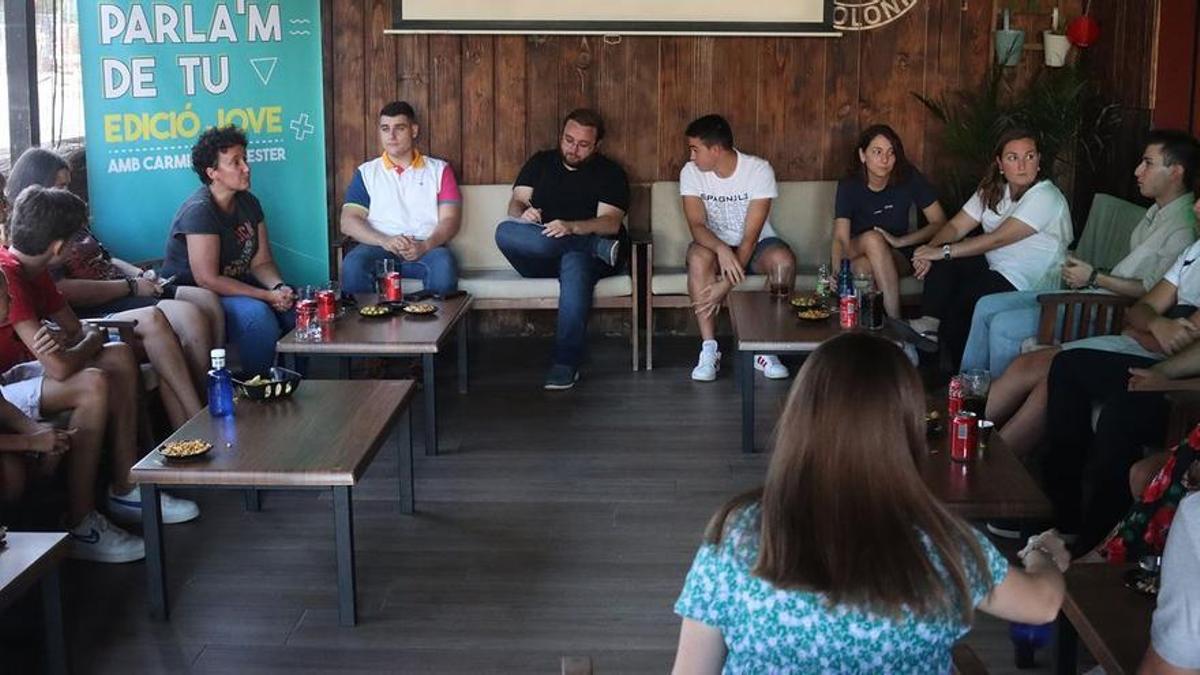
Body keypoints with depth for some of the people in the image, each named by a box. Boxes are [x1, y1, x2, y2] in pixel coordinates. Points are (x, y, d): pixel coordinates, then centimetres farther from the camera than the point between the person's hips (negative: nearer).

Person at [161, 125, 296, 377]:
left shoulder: (248, 203, 5)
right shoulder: (199, 211, -21)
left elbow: (261, 262, 4)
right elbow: (208, 280, -25)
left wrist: (279, 288, -19)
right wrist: (268, 296, -25)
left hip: (235, 286, 8)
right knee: (256, 314, -31)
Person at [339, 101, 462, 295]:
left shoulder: (439, 170, 16)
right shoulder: (366, 173, 17)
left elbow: (450, 219, 6)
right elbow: (348, 222, 6)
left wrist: (425, 246, -16)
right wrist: (385, 241, -14)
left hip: (426, 248, 0)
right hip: (380, 248, 1)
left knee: (444, 264, -35)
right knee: (353, 265, -33)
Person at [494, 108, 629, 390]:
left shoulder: (610, 173, 8)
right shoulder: (541, 162, 19)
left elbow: (610, 222, -7)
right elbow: (516, 201, 8)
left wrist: (571, 227, -27)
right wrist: (523, 213, -19)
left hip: (582, 253, -3)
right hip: (537, 260, 3)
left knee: (575, 264, -41)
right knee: (505, 231, -30)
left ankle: (566, 363, -41)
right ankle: (599, 247, -26)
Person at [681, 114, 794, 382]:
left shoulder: (759, 170, -19)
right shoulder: (691, 173, -10)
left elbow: (751, 236, -24)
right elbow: (697, 224, -20)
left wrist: (726, 285, -33)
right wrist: (721, 249, -43)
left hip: (756, 246, -1)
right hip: (714, 244, 1)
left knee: (784, 260, -33)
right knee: (698, 256, -34)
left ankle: (765, 349, -20)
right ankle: (709, 350, -28)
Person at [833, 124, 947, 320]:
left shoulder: (908, 178, -9)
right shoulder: (849, 186, -13)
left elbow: (939, 222, -7)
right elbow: (841, 238, -25)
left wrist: (900, 241, -20)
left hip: (899, 257, 0)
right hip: (857, 253, 0)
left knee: (864, 266, -33)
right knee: (873, 239, -35)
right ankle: (895, 320, -35)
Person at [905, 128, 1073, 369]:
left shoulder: (1045, 197, -20)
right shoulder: (992, 190, 6)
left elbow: (997, 239, -25)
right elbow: (956, 226, 1)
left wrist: (943, 252, -24)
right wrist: (930, 250, -20)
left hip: (1026, 283, -8)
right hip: (994, 267, 8)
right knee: (944, 261, -11)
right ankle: (930, 322, -18)